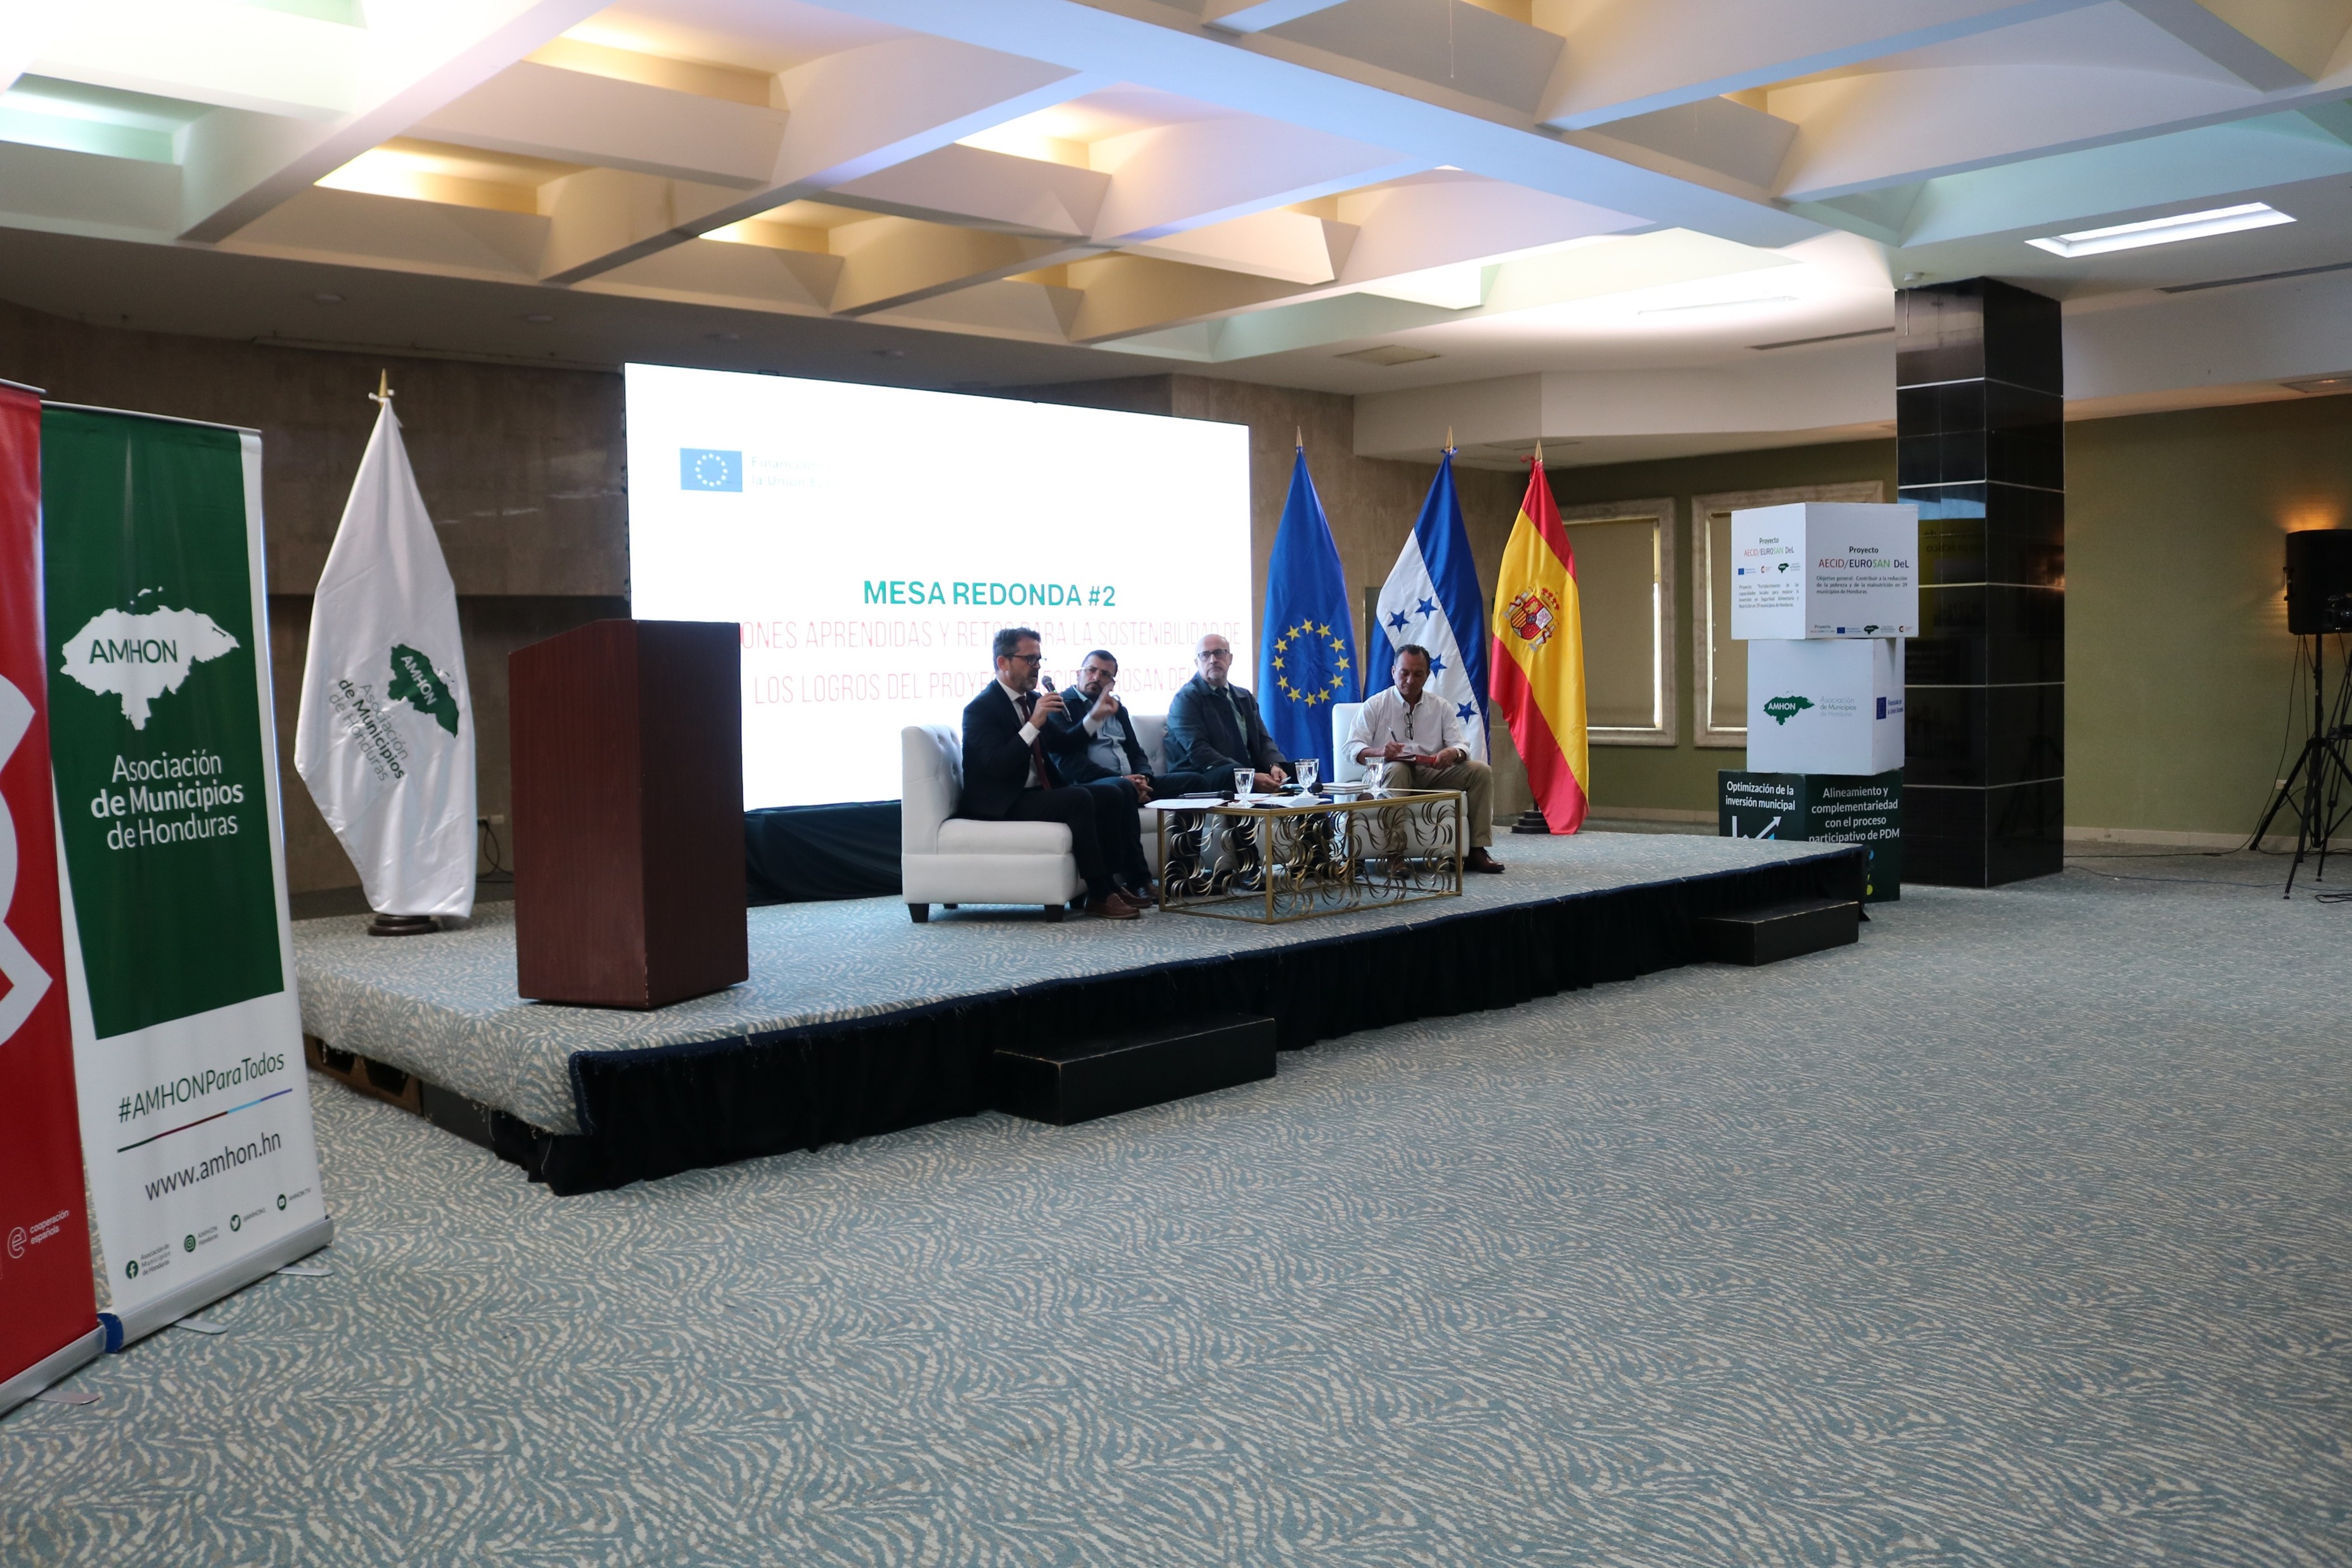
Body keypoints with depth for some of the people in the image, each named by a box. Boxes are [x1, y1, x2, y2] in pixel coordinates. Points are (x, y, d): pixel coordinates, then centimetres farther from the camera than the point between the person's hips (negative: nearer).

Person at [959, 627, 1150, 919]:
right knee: (1079, 800, -27)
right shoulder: (980, 708, -12)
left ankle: (1110, 885, -3)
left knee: (1110, 799, -5)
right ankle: (1098, 897, -21)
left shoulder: (1035, 699, 13)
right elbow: (997, 766, -24)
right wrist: (1033, 724, -28)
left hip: (1038, 793, 9)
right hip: (1003, 804, -9)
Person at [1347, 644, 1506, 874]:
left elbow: (1461, 746, 4)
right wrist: (1380, 751, -30)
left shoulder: (1442, 707, 13)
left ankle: (1477, 850, -17)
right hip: (1389, 773, -4)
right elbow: (1353, 748, -7)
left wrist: (1453, 753, -23)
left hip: (1433, 773, 4)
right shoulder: (1375, 706, 3)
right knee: (1396, 769, -38)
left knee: (1481, 771, -15)